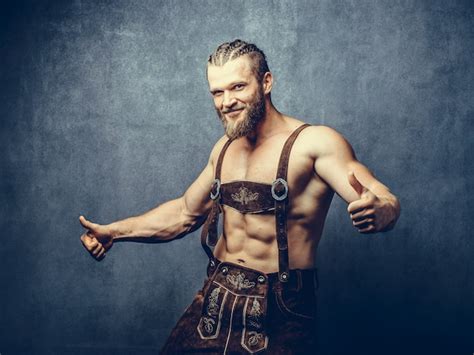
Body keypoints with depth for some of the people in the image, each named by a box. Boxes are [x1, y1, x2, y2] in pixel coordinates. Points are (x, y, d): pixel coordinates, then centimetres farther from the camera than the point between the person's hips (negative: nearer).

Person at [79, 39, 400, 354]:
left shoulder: (315, 142, -13)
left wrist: (377, 213, -47)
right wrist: (115, 232, 13)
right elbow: (186, 212, 20)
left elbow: (388, 203, -23)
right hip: (216, 300, 6)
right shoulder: (226, 147, 9)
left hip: (278, 315, -5)